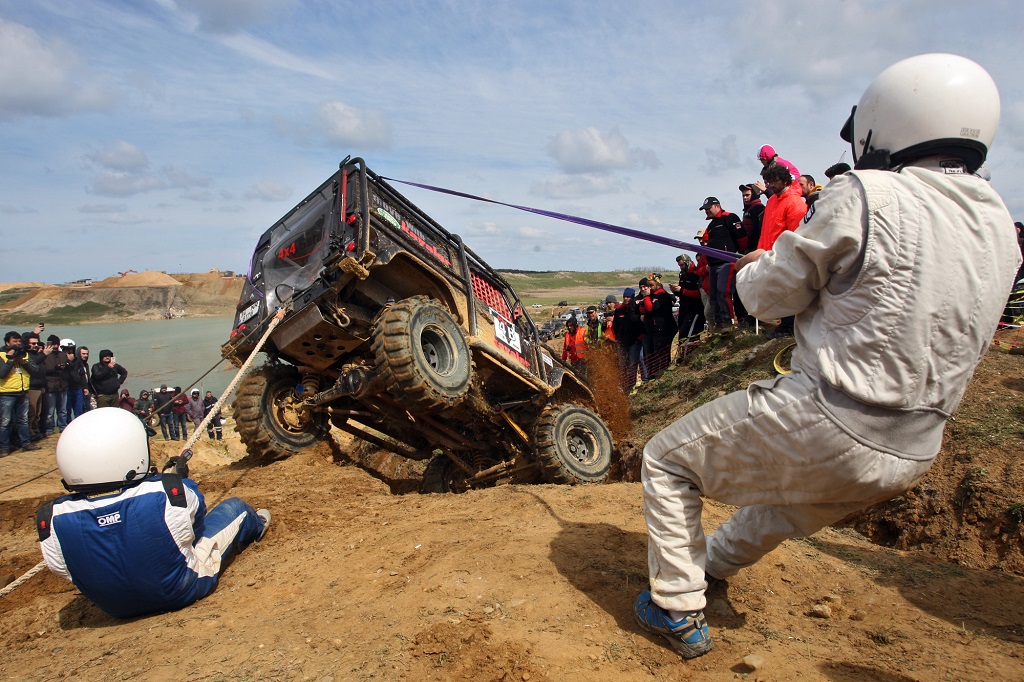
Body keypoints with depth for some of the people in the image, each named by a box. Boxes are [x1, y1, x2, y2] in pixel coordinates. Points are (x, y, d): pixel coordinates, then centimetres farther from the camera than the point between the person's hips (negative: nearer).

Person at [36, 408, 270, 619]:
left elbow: (63, 569, -4)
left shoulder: (52, 520, -25)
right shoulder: (169, 493, -33)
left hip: (116, 609, 4)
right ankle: (254, 526, 51)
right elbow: (196, 508, -8)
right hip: (183, 593, -3)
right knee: (234, 507, 15)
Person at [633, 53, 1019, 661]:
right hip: (911, 457, 8)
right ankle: (719, 559, 59)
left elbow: (772, 296, -8)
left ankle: (679, 610, 18)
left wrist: (755, 268, 14)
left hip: (827, 430, -8)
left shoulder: (867, 194, -16)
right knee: (791, 495, 36)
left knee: (667, 462, 11)